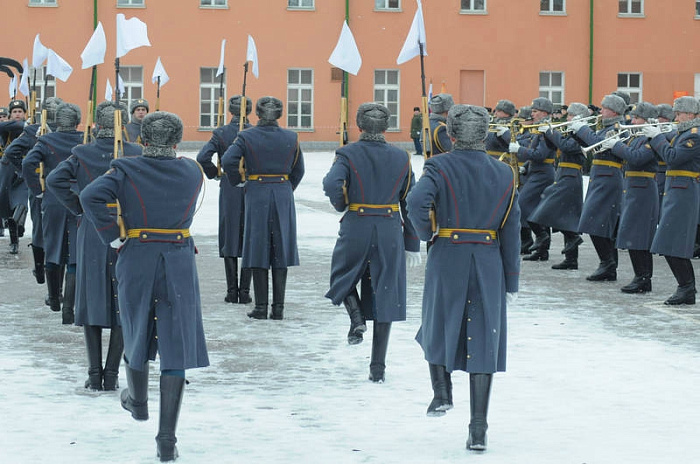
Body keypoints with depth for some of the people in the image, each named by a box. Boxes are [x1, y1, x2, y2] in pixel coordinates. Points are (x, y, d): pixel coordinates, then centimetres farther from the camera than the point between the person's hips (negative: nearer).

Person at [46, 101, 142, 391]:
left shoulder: (82, 154, -2)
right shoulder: (135, 154, -4)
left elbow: (55, 180, -12)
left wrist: (78, 208, -3)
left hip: (91, 233, 1)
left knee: (92, 299, 9)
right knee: (122, 302, 7)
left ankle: (95, 375, 8)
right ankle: (111, 375, 5)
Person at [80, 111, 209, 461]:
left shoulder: (127, 170, -6)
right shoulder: (192, 172, 2)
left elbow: (91, 196, -21)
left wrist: (112, 236, -11)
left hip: (136, 261, 0)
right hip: (179, 262, 0)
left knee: (136, 332, 24)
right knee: (176, 347, 0)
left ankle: (138, 402, 46)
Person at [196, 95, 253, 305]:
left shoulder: (221, 133, -3)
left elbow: (202, 158, -12)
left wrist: (215, 174, 4)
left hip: (228, 192, 0)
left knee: (229, 239, 6)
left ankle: (232, 291, 5)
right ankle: (245, 291, 3)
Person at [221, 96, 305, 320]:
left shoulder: (247, 137, -5)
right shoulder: (291, 138, 3)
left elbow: (228, 160, -15)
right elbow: (298, 170, 10)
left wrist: (238, 181, 1)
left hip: (257, 194, -2)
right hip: (283, 196, 2)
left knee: (258, 249, 4)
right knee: (280, 250, 6)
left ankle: (261, 307, 2)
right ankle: (278, 308, 5)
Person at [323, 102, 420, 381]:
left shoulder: (348, 154, -4)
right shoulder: (401, 159, 5)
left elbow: (332, 183, -23)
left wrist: (340, 205, -1)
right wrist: (412, 244, 13)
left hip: (355, 228, -2)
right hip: (390, 232, 2)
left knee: (344, 278, 25)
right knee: (385, 295, 6)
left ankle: (356, 317, -6)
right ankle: (378, 367, 7)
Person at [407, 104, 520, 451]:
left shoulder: (440, 167, -5)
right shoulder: (504, 174, 5)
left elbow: (416, 201, -25)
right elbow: (511, 231, 5)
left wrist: (426, 233, -5)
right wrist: (511, 280, 10)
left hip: (447, 259, -2)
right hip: (488, 265, 2)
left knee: (438, 327, 24)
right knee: (482, 340, 3)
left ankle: (442, 392, 14)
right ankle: (478, 429, 0)